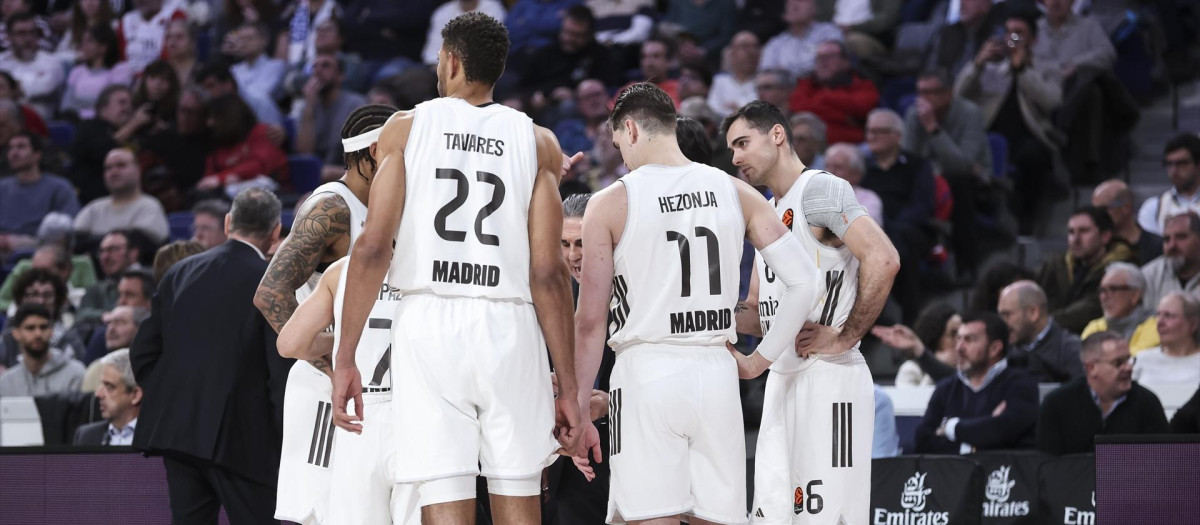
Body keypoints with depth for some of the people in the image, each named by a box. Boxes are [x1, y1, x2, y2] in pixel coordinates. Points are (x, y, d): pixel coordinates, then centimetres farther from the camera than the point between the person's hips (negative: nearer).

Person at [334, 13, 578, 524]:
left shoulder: (405, 128, 6)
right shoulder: (538, 142, 8)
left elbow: (373, 246, -3)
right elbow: (547, 273, 1)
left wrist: (344, 358, -1)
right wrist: (568, 387, 4)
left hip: (428, 325, -1)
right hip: (510, 329, 1)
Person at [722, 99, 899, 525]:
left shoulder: (818, 190, -9)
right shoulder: (768, 214, 21)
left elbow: (883, 261, -22)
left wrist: (844, 338, -18)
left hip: (828, 378, -10)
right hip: (782, 379, 10)